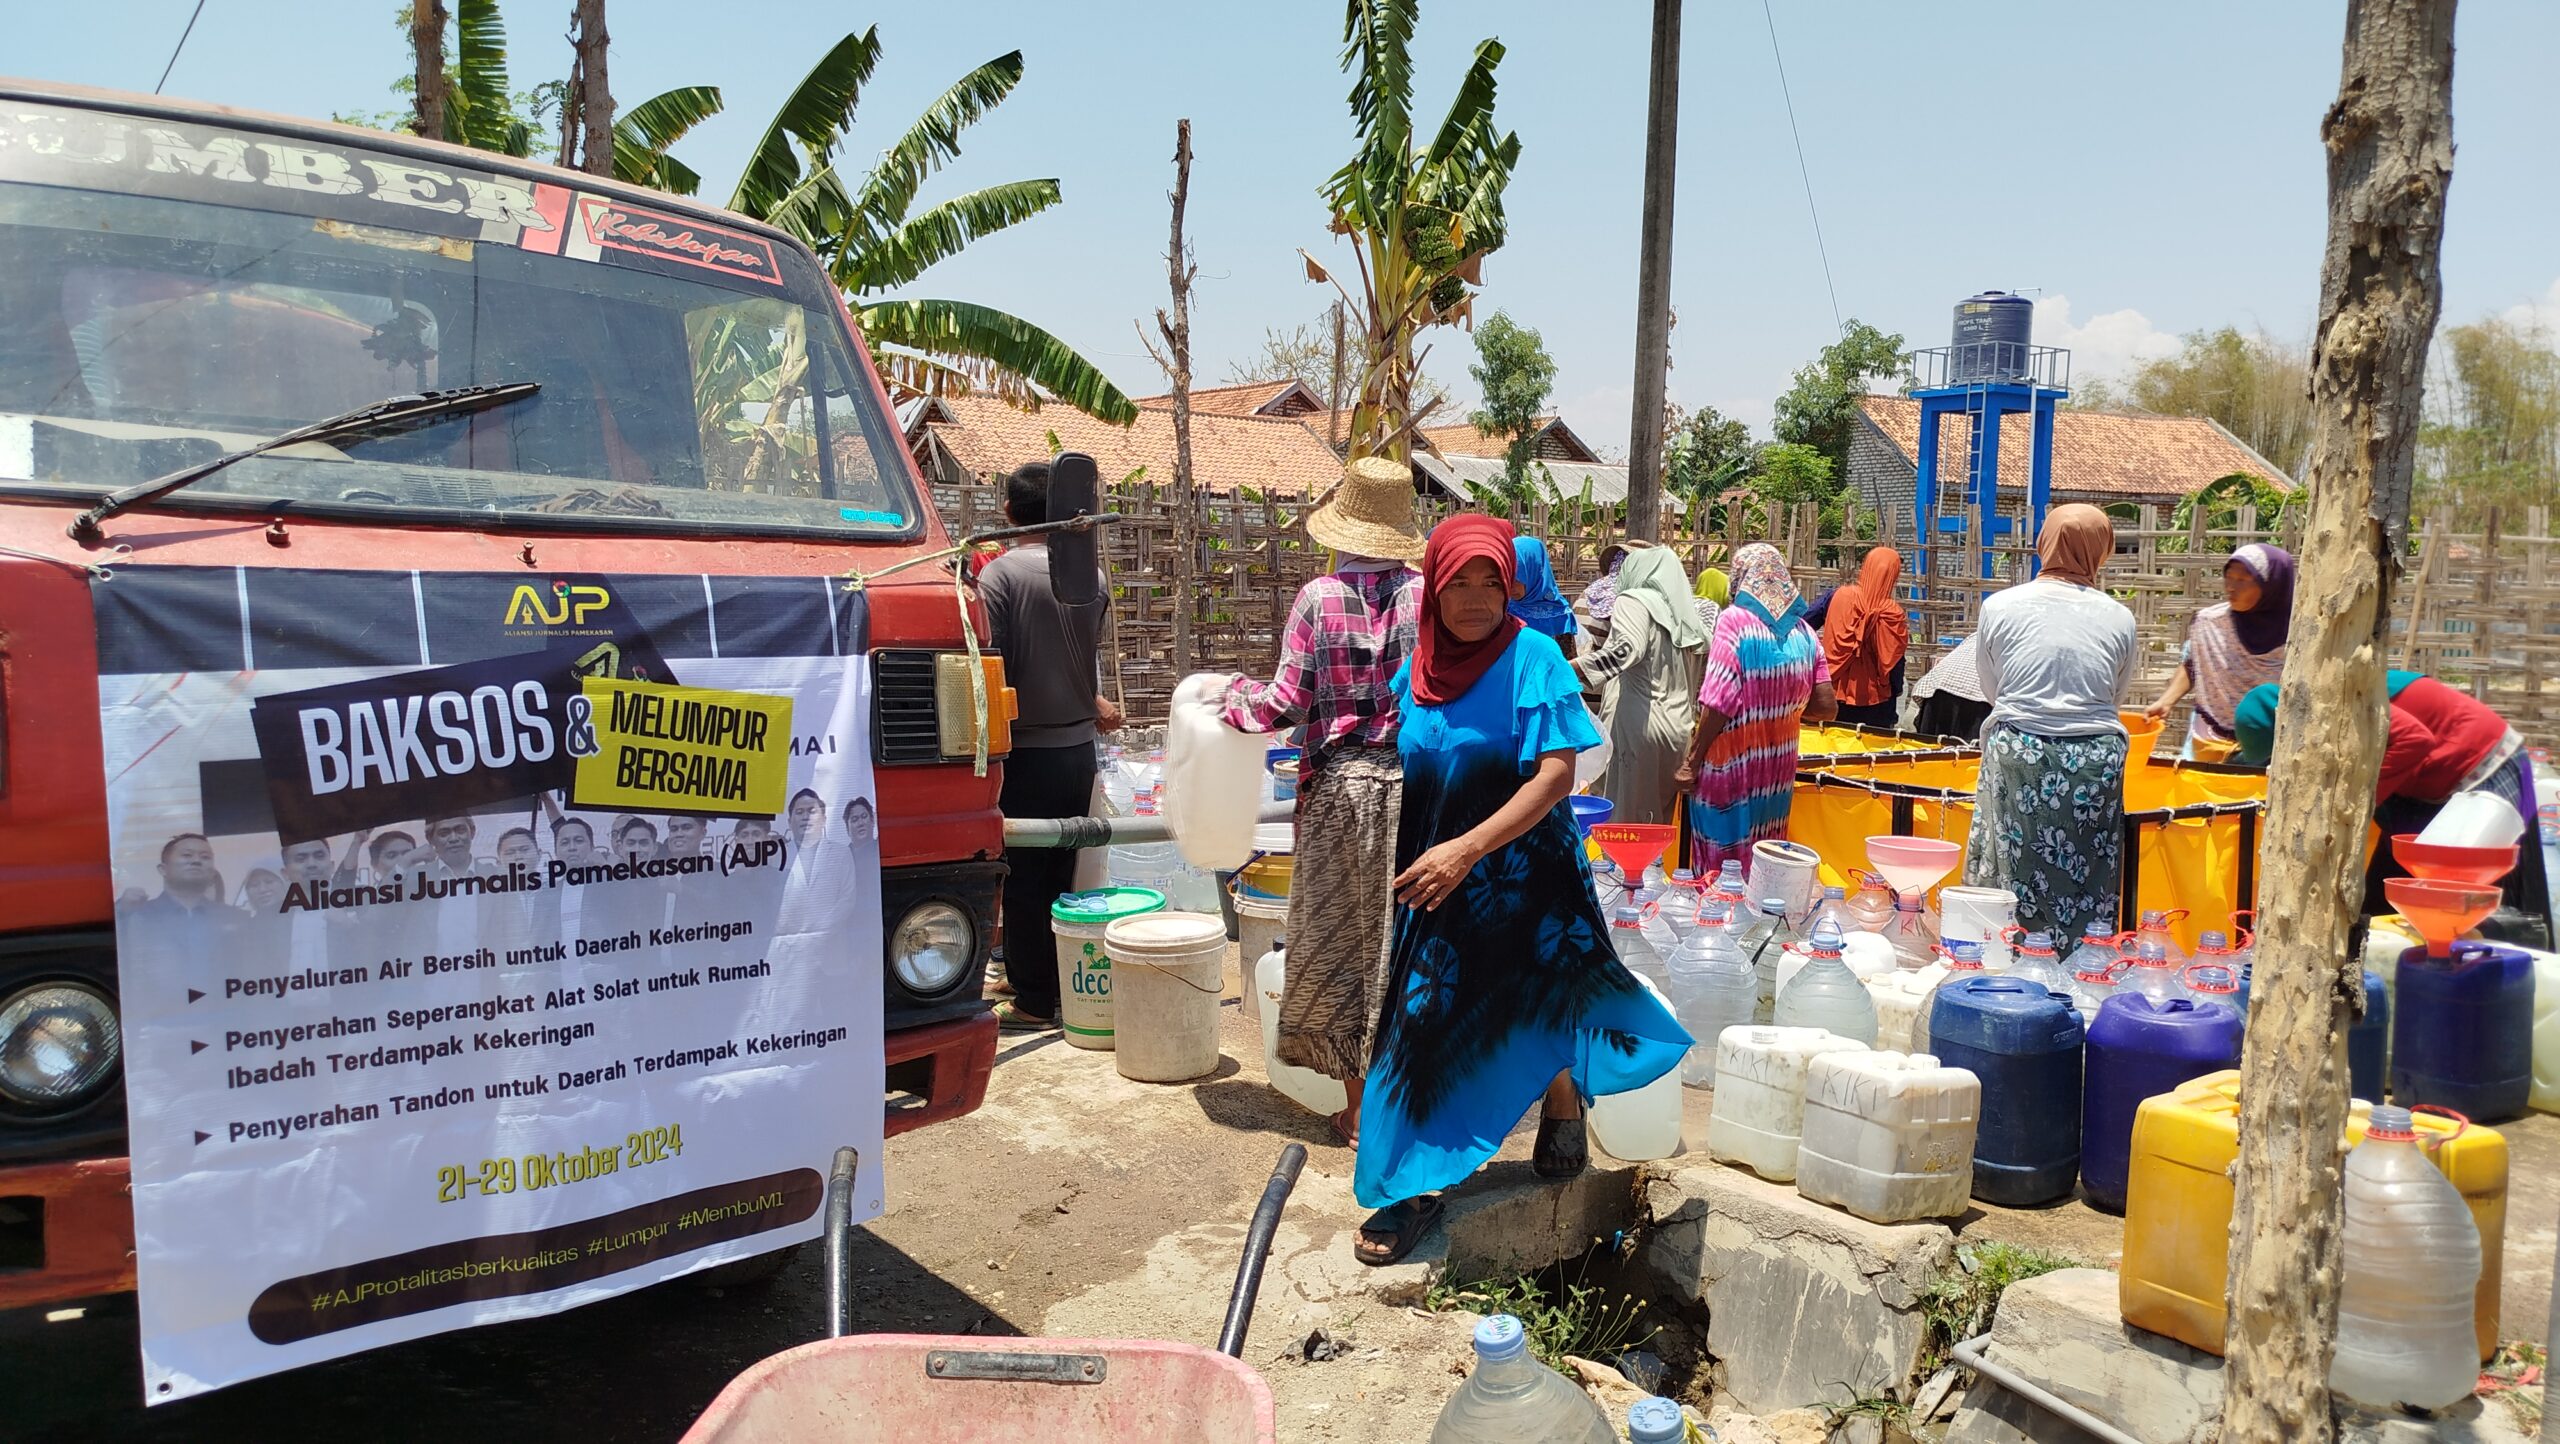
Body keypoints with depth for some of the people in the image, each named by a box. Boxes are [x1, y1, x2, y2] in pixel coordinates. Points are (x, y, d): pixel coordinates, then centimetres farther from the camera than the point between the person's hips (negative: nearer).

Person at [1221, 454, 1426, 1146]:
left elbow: (1286, 702, -7)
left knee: (1340, 940, 10)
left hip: (1339, 784, -1)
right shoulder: (1427, 594, -3)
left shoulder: (1318, 598, -6)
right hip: (1416, 783, 1)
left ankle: (1357, 1106, 17)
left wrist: (1236, 697, 10)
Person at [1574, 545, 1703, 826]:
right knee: (1656, 823, 11)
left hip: (1636, 726, -7)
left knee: (1622, 817, -4)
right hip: (1677, 730, 7)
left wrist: (1569, 669, -26)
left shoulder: (1635, 600, -4)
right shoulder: (1688, 615, 17)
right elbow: (1701, 679, 20)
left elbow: (1628, 648, -22)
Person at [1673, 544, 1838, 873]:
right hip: (1778, 772, 5)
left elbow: (1718, 705, -17)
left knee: (1721, 866, 4)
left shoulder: (1735, 621, -11)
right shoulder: (1803, 632, 3)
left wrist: (1692, 763, -10)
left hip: (1730, 768, -5)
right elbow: (1826, 707, 4)